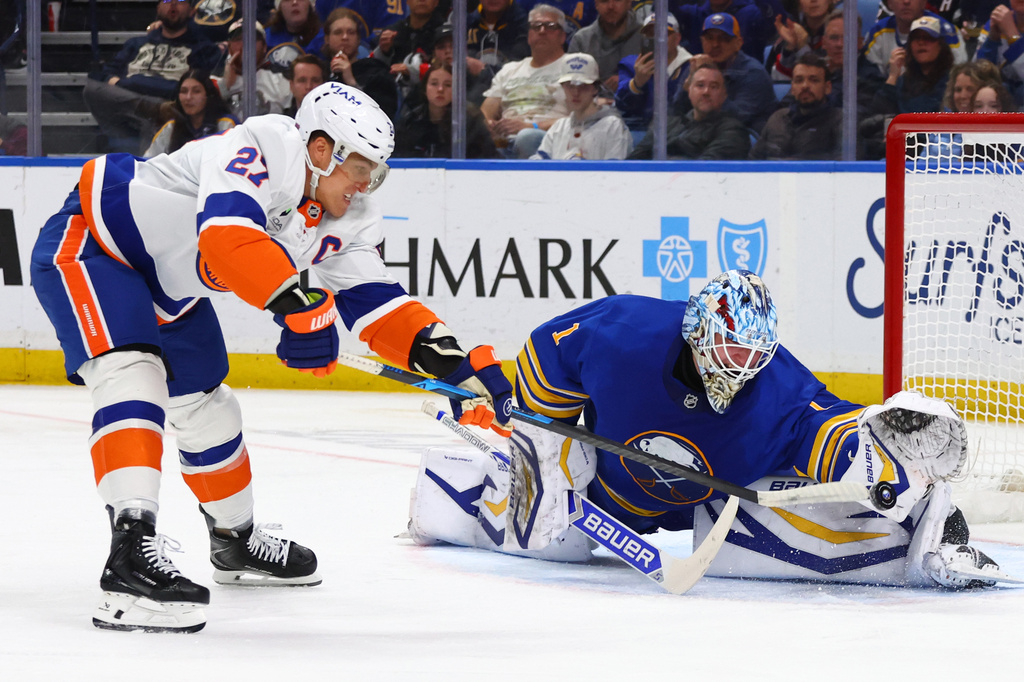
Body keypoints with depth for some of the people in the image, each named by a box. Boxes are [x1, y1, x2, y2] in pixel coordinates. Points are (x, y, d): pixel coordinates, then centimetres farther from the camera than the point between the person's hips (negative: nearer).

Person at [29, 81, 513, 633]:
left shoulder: (345, 222, -3)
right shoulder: (263, 150, -31)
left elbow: (376, 303, -1)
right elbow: (226, 231, -47)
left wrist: (459, 365, -11)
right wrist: (297, 304, -49)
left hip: (167, 290, 10)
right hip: (88, 243, -10)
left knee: (206, 406, 19)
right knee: (133, 374, -30)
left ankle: (235, 543, 43)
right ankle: (132, 553, -41)